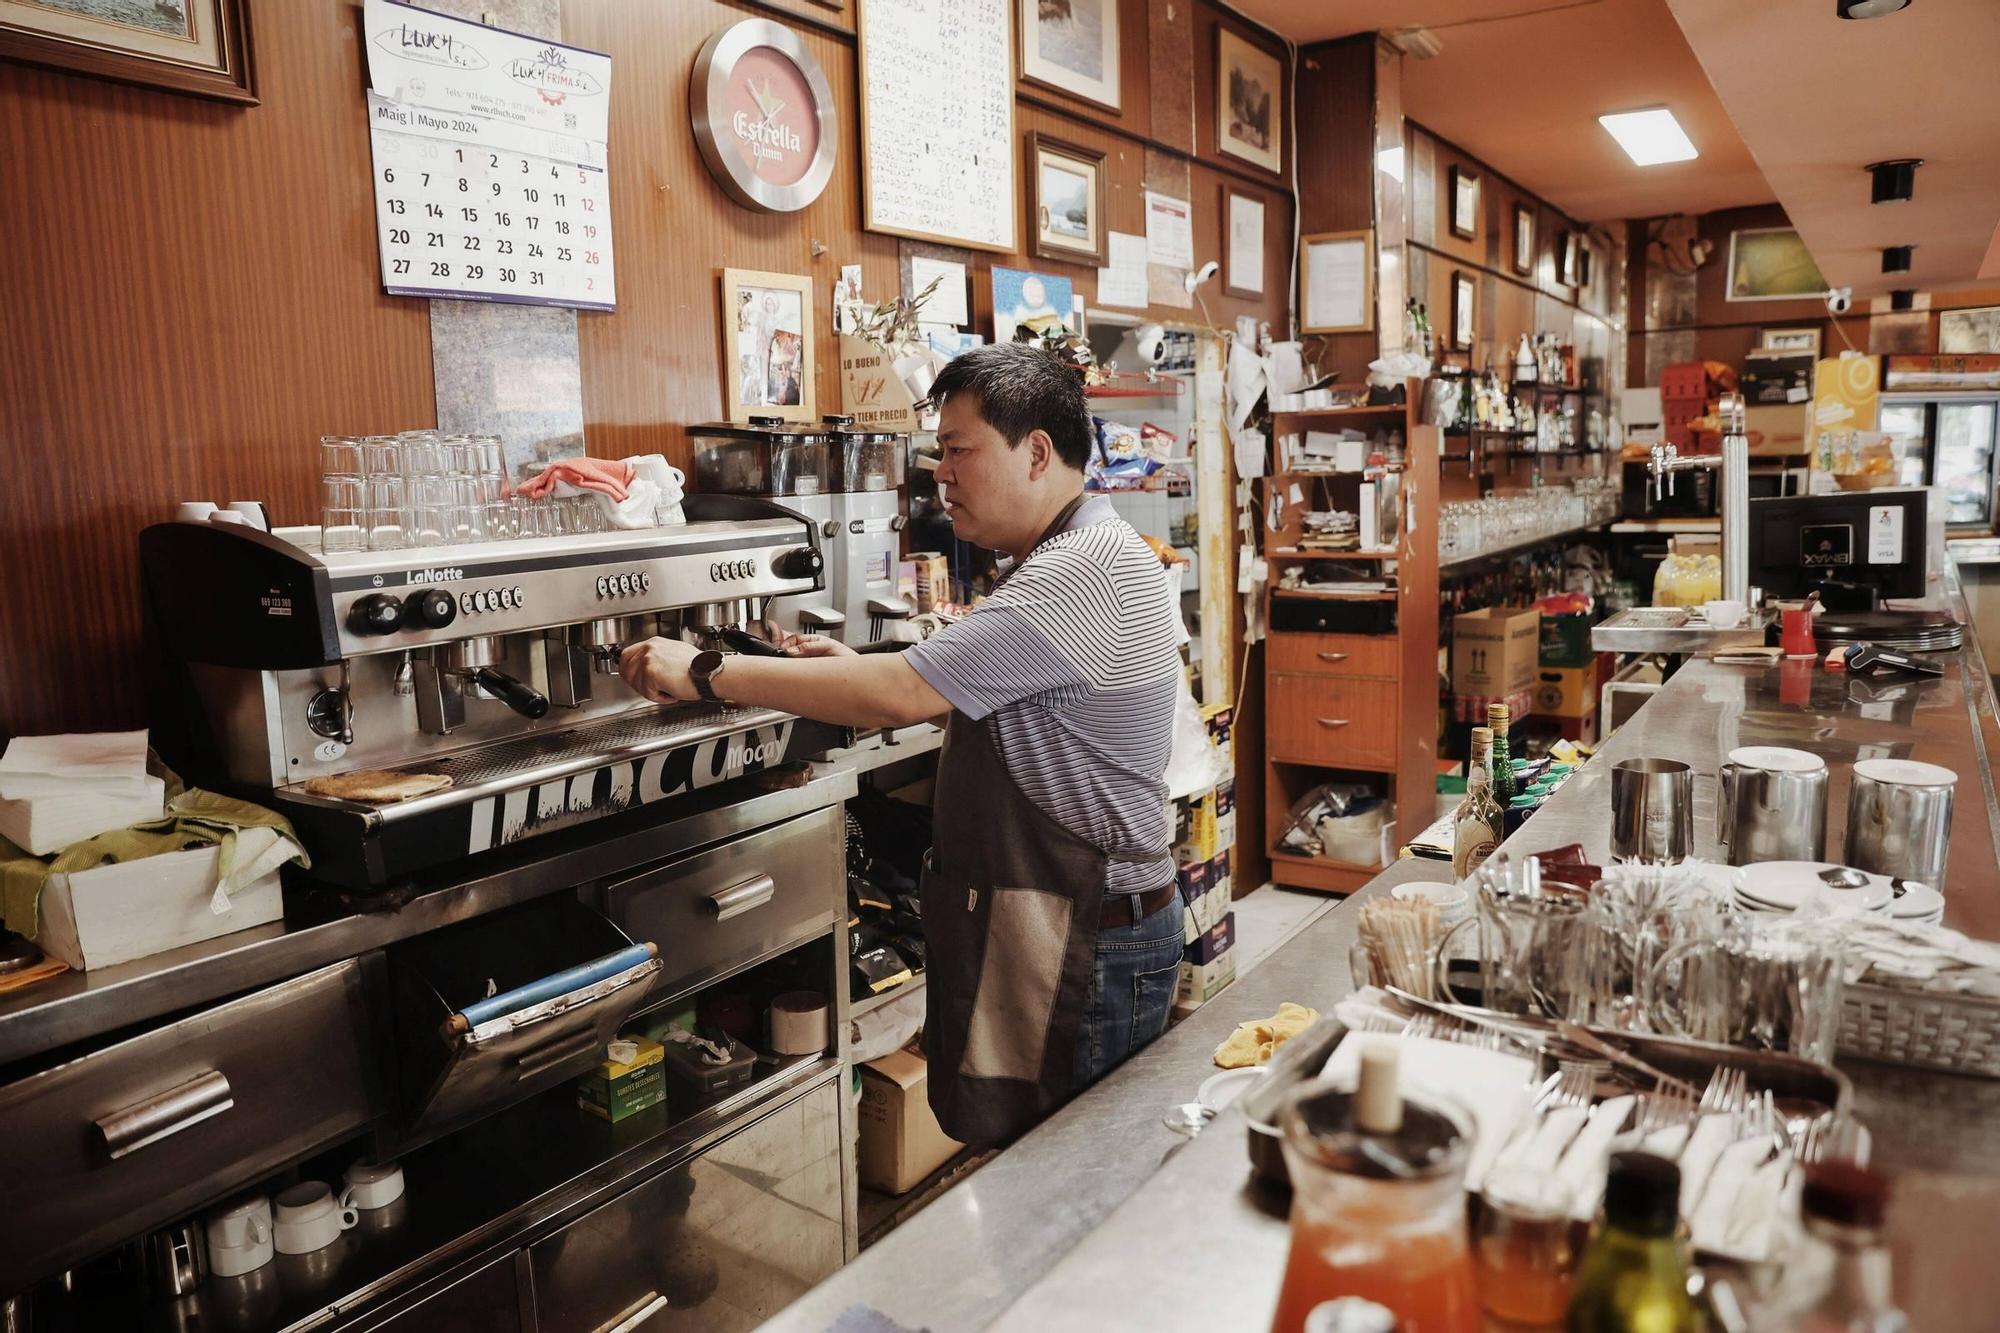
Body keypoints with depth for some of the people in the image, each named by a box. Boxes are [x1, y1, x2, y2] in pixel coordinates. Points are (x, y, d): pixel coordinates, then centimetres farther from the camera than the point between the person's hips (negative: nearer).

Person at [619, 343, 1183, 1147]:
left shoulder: (1087, 567, -22)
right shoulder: (1060, 561, 14)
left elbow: (901, 695, -25)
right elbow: (950, 702, 20)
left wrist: (706, 674, -17)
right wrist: (859, 673, 7)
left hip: (1090, 948, -10)